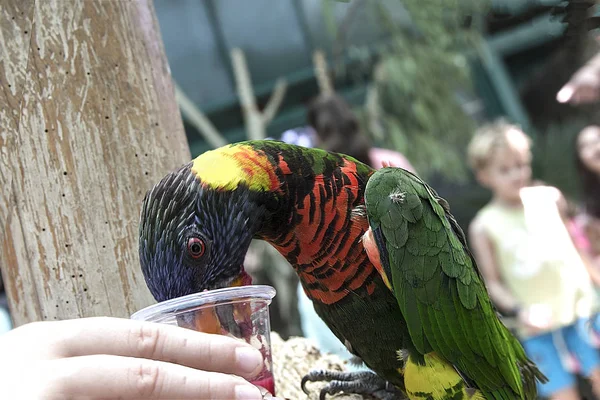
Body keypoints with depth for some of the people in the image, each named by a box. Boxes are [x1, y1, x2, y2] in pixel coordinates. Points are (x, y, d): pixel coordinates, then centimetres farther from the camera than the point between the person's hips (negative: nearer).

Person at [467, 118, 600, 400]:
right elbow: (492, 282, -4)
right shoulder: (484, 226, -7)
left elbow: (576, 243, 11)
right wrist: (518, 310, -18)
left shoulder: (549, 197, 0)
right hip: (538, 328, -2)